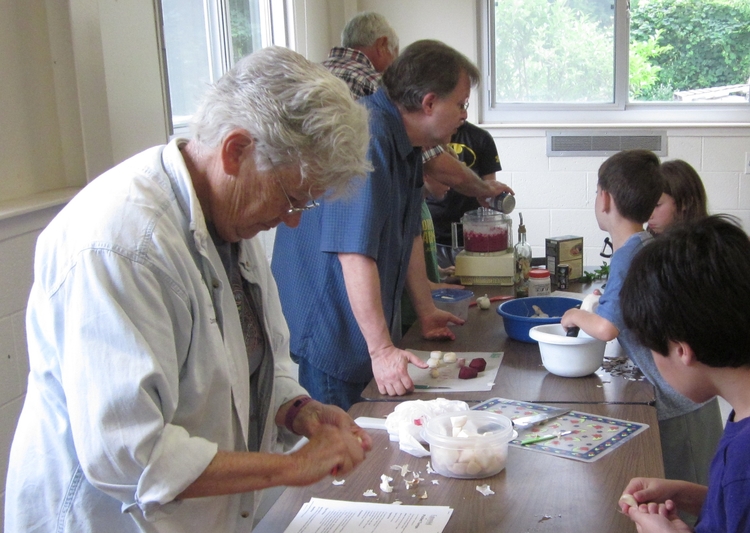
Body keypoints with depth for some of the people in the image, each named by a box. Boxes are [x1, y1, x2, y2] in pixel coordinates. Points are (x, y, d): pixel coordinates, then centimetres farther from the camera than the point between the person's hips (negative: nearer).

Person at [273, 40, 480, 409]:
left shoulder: (405, 143, 11)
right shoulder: (365, 137, -23)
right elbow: (355, 253, -28)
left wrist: (426, 312, 23)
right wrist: (381, 350, -26)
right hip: (323, 341, -10)